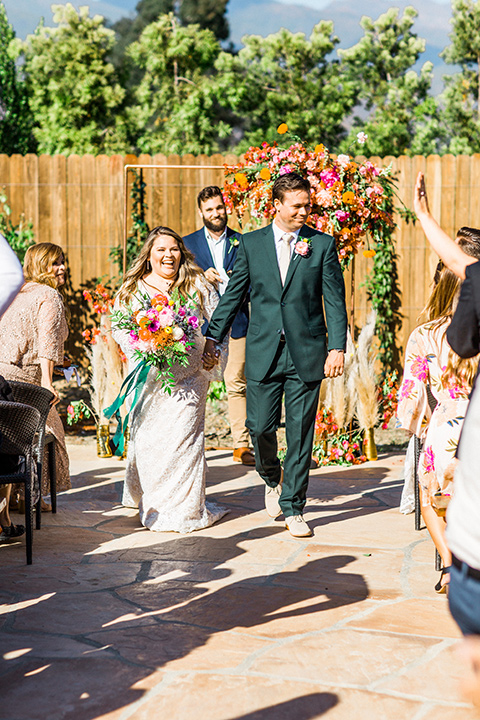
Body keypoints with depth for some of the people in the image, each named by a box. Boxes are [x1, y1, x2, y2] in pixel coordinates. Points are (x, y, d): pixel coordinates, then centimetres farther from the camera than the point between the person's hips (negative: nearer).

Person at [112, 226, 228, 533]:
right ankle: (150, 504, 19)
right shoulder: (132, 289, 8)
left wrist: (212, 353, -8)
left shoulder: (198, 286, 6)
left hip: (188, 376, -1)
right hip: (148, 377, 1)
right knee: (146, 437, 1)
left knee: (183, 436, -7)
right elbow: (118, 326, 7)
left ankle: (186, 507, 2)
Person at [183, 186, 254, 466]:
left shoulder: (242, 243, 10)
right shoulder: (188, 243, 9)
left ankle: (242, 445, 6)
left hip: (236, 321, 0)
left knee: (237, 383, 1)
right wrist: (201, 278, -11)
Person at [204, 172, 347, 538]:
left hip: (306, 353, -1)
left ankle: (293, 507, 15)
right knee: (260, 426, 1)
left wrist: (337, 348, -7)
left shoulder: (323, 244, 2)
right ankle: (273, 477, 33)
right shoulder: (251, 243, 5)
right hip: (263, 352, 1)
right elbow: (233, 295, 10)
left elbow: (335, 300, 1)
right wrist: (213, 336, 6)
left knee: (301, 433, 2)